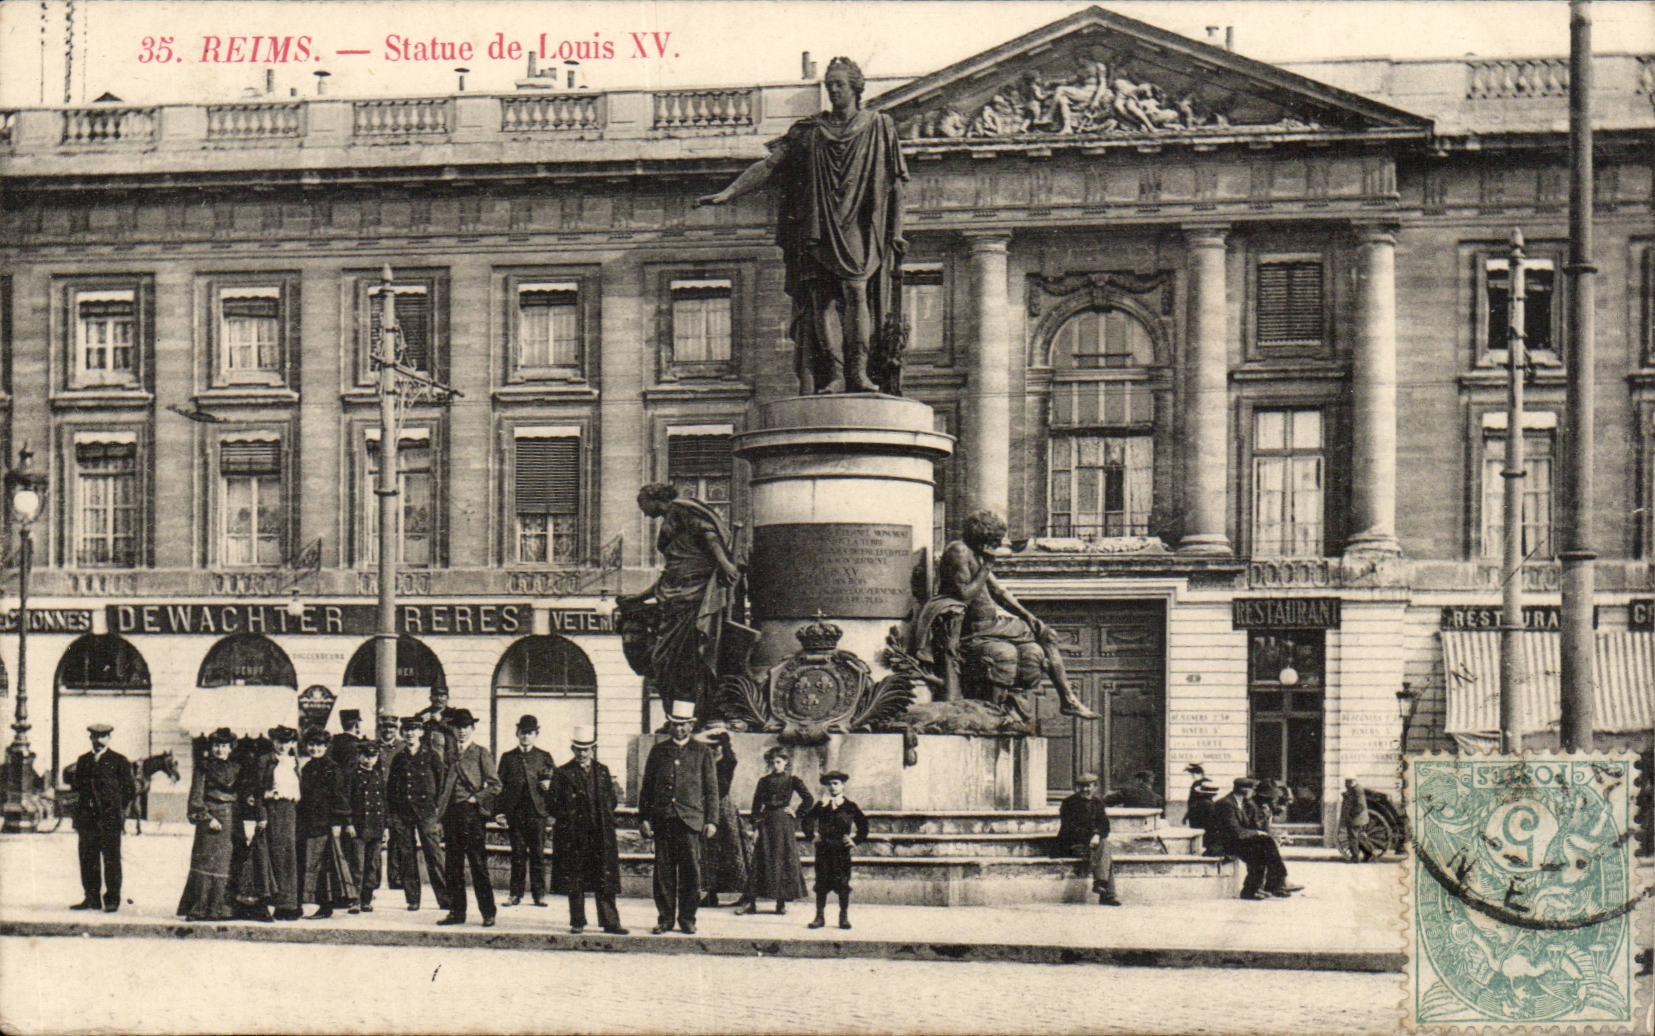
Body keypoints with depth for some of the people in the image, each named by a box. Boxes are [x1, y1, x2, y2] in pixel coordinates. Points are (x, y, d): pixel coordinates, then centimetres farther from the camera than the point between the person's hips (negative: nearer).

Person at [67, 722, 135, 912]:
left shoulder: (118, 761, 3)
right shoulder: (83, 761, 16)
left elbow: (130, 789, 4)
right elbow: (76, 785, 20)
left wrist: (117, 809, 2)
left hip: (109, 819, -4)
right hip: (87, 818, 4)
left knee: (111, 860, -3)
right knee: (87, 859, 4)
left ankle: (112, 900, 1)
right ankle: (91, 898, 11)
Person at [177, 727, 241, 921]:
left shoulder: (236, 768, 15)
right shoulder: (203, 767, 2)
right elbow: (196, 798, -3)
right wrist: (208, 818, -12)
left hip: (231, 822, 4)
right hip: (210, 819, -4)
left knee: (227, 865, 2)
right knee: (206, 862, -8)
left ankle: (222, 908, 4)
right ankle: (199, 909, -6)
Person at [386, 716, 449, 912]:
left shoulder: (431, 757, 5)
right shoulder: (398, 759, 14)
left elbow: (441, 785, 4)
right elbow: (391, 787, 17)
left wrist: (439, 812, -3)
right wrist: (391, 813, 9)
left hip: (426, 810, -3)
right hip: (402, 813, 3)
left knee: (434, 854, -8)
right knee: (406, 856, 2)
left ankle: (444, 898, -5)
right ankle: (412, 899, 8)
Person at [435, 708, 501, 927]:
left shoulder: (481, 754, 3)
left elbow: (495, 785, -1)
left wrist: (476, 798, -9)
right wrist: (440, 805, 9)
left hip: (470, 812, -5)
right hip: (451, 813, 5)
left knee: (478, 865, -6)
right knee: (453, 866, 6)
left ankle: (488, 914, -4)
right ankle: (456, 911, 11)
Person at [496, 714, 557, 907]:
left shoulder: (544, 757, 13)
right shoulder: (507, 757, 13)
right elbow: (500, 786, 10)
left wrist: (549, 784, -10)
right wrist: (499, 811, 1)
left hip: (537, 811, -1)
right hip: (515, 811, 1)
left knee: (538, 853, -1)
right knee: (517, 854, 2)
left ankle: (539, 894, 3)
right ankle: (516, 893, 6)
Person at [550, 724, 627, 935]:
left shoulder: (603, 771, 13)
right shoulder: (564, 773, 4)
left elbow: (611, 803, 15)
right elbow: (555, 807, 0)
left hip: (601, 834, 2)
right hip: (574, 835, -2)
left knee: (605, 880, -1)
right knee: (575, 882, 2)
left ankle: (610, 922, 1)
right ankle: (577, 922, 10)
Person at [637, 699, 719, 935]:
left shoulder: (702, 752, 9)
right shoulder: (658, 751, 13)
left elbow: (711, 789, 8)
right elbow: (647, 787, 14)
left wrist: (711, 821, 0)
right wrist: (644, 818, 5)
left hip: (690, 820, -1)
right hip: (662, 820, 1)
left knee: (691, 871, -4)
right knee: (664, 871, 1)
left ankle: (687, 919, 5)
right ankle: (665, 918, 9)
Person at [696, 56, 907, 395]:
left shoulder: (879, 126, 12)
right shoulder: (809, 131, 14)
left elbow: (895, 184, 11)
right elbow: (768, 165, 8)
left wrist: (896, 233, 3)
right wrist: (728, 193, -2)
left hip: (860, 227, -2)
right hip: (819, 227, 2)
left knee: (855, 287, -20)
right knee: (821, 297, -9)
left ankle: (859, 371, -22)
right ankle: (834, 376, -12)